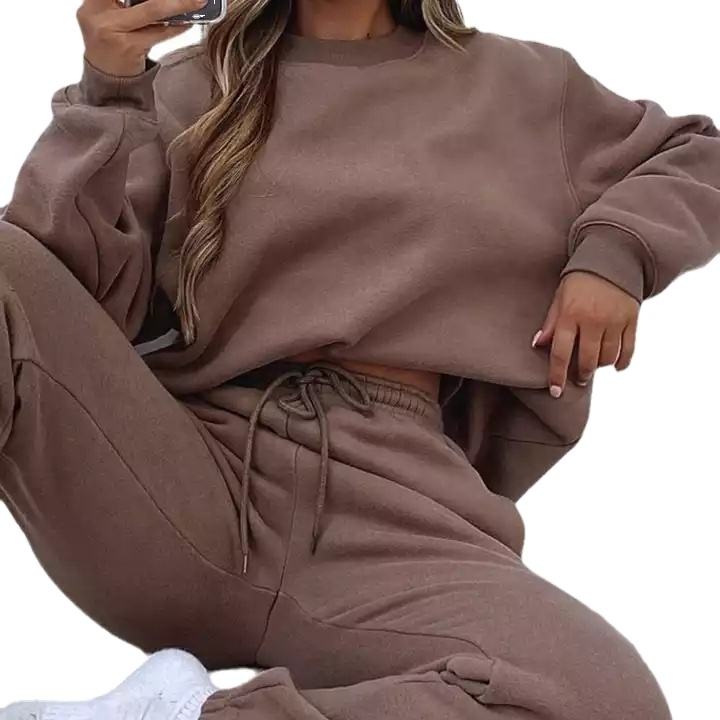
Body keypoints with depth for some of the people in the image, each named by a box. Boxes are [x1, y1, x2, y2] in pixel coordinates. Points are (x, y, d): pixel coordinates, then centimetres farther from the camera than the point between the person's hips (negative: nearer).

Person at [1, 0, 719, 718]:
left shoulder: (519, 84, 18)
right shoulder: (193, 88, 14)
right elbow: (71, 298, 4)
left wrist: (615, 249, 10)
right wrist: (106, 91, -8)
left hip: (395, 498, 1)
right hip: (188, 470, 0)